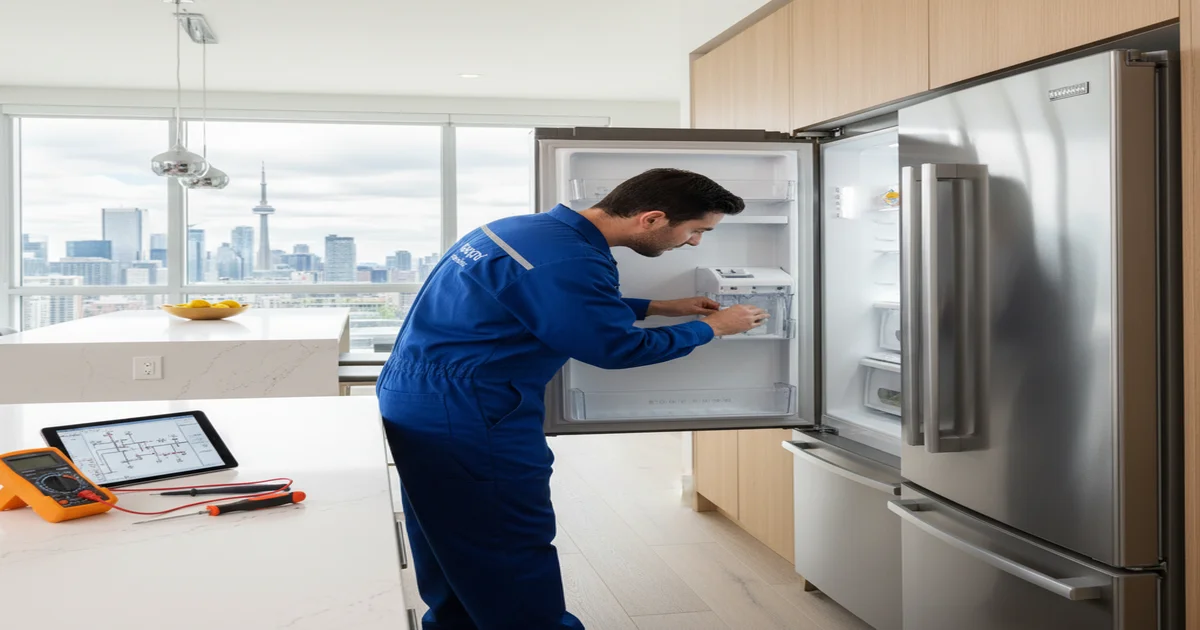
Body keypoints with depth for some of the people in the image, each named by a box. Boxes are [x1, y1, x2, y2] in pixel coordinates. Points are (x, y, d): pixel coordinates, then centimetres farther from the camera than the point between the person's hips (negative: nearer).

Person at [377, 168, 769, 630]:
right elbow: (618, 348, -14)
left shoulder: (531, 229, 7)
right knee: (518, 572, 2)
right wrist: (713, 327, 1)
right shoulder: (567, 261, -25)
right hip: (463, 417, -10)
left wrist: (661, 307, 25)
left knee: (457, 559, 23)